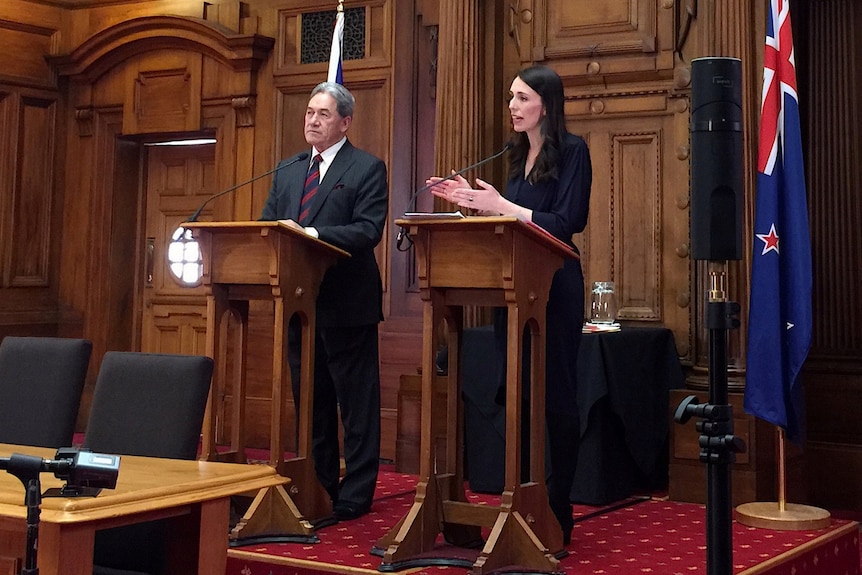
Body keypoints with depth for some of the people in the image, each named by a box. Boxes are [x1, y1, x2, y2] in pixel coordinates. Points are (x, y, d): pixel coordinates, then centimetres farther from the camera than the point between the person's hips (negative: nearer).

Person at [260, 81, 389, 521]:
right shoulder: (287, 172, 17)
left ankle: (355, 495, 8)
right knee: (310, 399, 14)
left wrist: (311, 234, -25)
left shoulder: (367, 169, -3)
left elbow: (368, 230, -15)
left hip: (347, 303, -6)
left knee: (356, 402, 0)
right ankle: (319, 486, 26)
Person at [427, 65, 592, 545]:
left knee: (556, 395, -1)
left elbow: (566, 223, -17)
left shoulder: (571, 150, -8)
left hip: (554, 287, -8)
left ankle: (558, 510, 8)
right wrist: (472, 200, 6)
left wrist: (501, 206, -21)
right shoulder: (520, 155, 15)